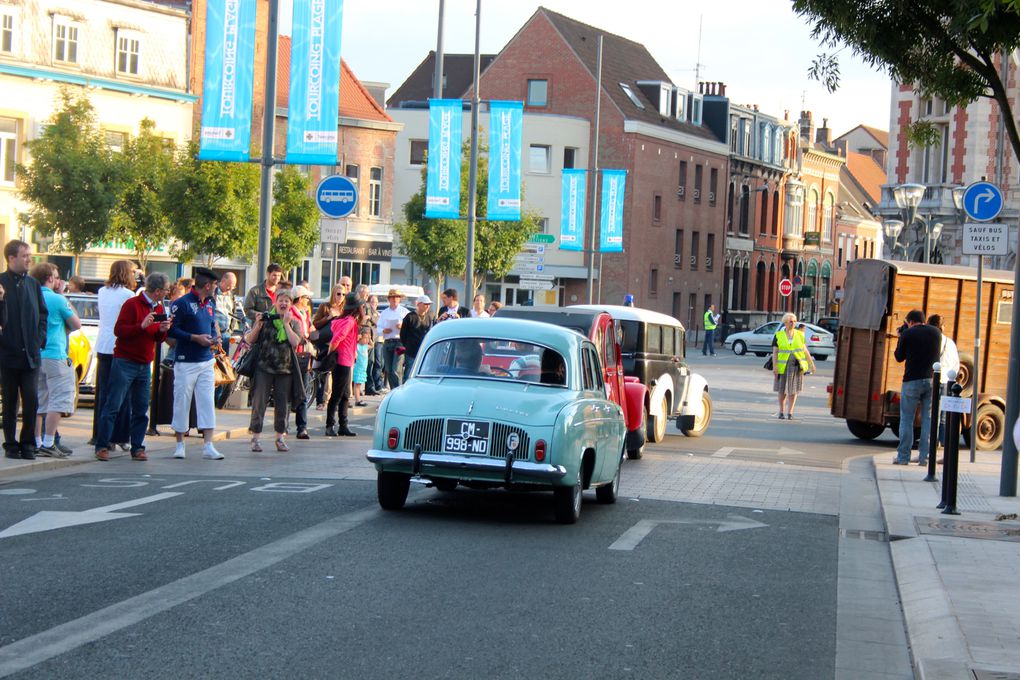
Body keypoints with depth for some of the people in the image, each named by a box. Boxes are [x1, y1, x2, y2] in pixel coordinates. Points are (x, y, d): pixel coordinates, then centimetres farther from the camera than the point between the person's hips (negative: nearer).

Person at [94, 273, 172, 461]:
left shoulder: (159, 309, 14)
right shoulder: (132, 304, -8)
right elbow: (118, 330, -13)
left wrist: (162, 331, -2)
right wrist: (142, 326, -23)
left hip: (145, 366, 7)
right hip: (125, 362, -7)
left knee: (141, 410, 4)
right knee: (113, 406, -5)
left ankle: (137, 448, 9)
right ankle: (102, 446, -1)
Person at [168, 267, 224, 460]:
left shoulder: (210, 304, 14)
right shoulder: (182, 303, -10)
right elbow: (172, 330, -13)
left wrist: (214, 338, 4)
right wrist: (195, 338, -18)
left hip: (206, 361, 6)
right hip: (186, 362, -6)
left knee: (207, 402, 0)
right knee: (182, 402, 1)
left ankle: (208, 446, -2)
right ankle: (180, 444, 12)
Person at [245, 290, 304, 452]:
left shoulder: (294, 323, 8)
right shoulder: (266, 319, 4)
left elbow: (295, 342, -9)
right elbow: (250, 340, 1)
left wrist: (286, 323, -10)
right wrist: (258, 325, -13)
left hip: (285, 369, 2)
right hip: (264, 367, -2)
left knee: (283, 404, 7)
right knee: (259, 402, -3)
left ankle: (280, 438, 17)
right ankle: (255, 438, 2)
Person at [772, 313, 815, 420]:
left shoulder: (800, 335, 8)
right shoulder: (778, 335, 2)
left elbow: (805, 350, 13)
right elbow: (775, 352, -1)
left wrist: (811, 364, 11)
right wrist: (774, 366, -10)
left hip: (796, 366, 1)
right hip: (783, 366, -1)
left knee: (793, 390, 0)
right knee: (782, 390, 6)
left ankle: (790, 412, 5)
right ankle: (781, 411, 20)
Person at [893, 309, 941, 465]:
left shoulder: (907, 334, -3)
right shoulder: (936, 332, 9)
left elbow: (899, 357, 5)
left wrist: (900, 339, 19)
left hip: (912, 381, -3)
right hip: (932, 380, 3)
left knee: (906, 419, 4)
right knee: (928, 419, 7)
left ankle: (903, 456, 4)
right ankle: (924, 456, 4)